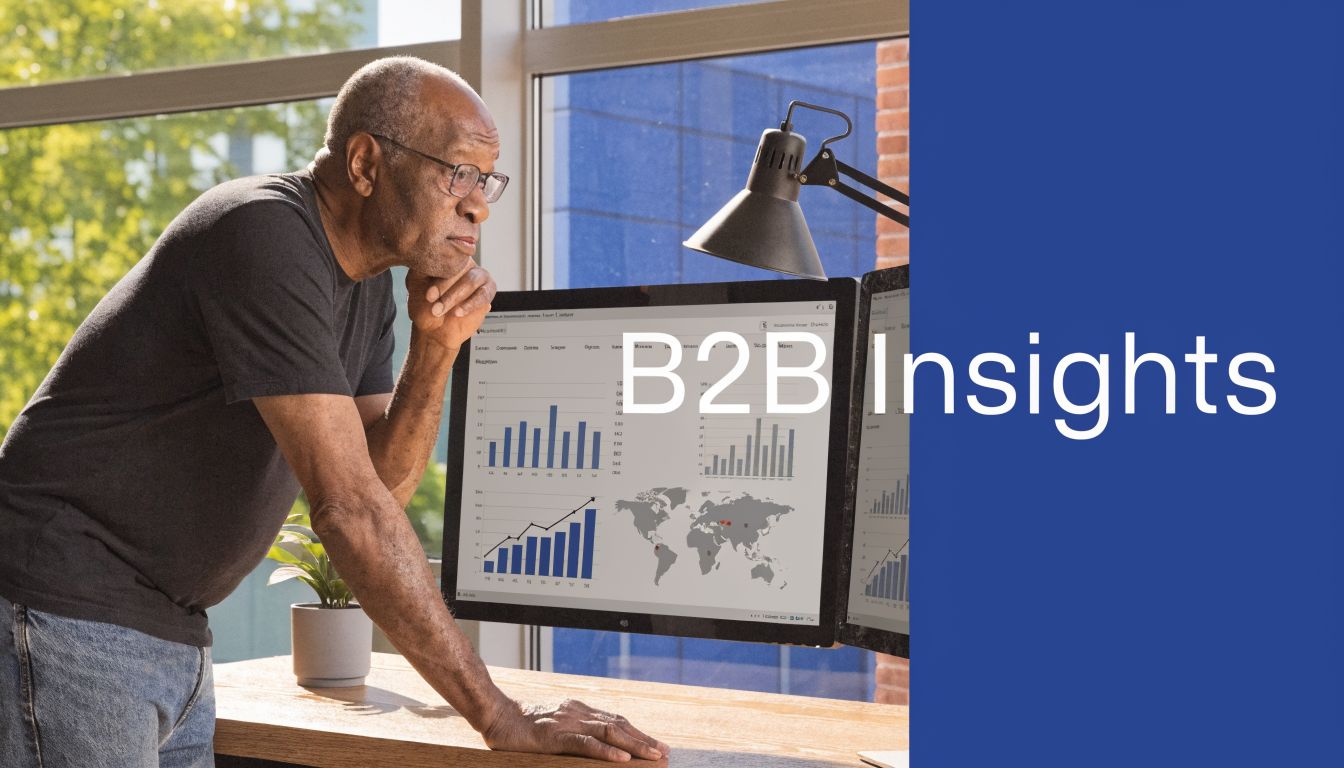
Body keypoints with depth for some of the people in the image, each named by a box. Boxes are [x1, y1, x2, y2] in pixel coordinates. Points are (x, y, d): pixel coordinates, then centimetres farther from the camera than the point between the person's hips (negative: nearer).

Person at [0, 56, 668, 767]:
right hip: (68, 609, -9)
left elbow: (384, 484, 6)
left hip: (172, 630, 9)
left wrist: (436, 349, -12)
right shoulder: (264, 235, -21)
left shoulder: (368, 277, 8)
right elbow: (347, 505, -27)